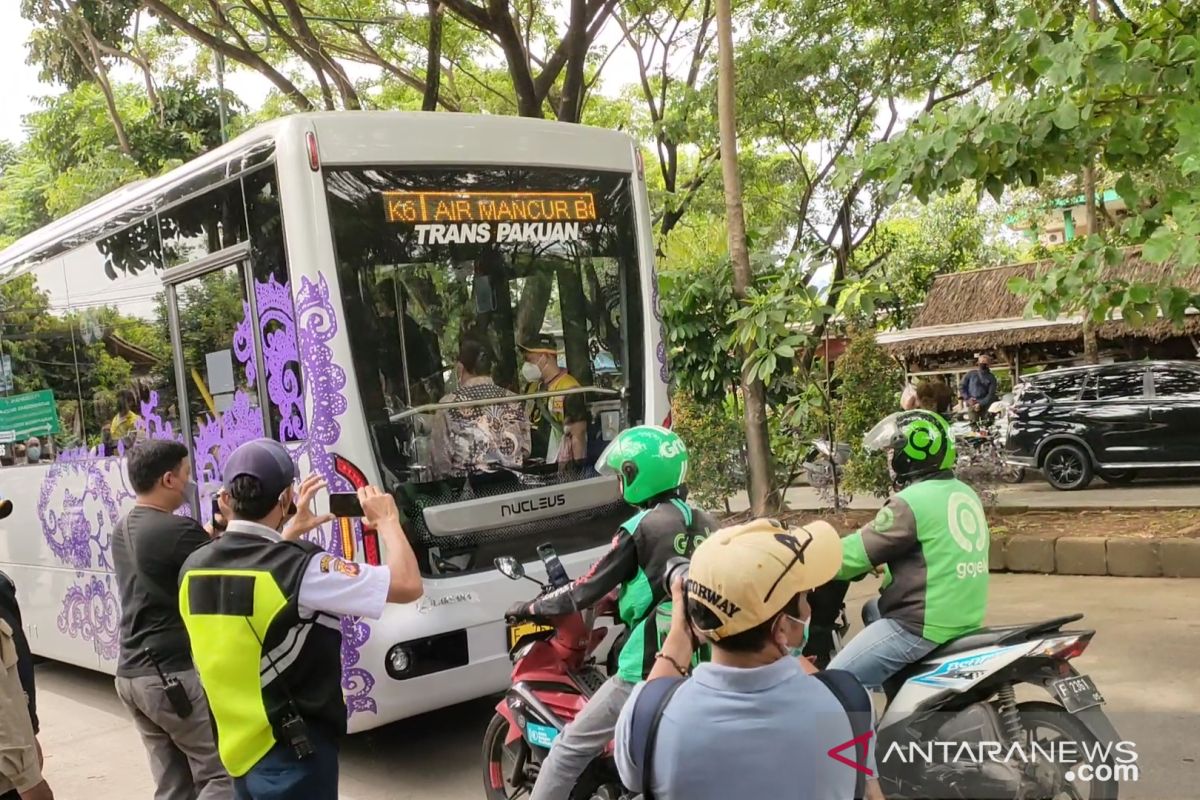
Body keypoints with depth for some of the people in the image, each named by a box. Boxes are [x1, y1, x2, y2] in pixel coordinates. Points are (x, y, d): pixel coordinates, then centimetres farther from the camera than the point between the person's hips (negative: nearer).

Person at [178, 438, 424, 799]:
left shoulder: (194, 568, -1)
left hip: (238, 748, 7)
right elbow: (408, 585, -19)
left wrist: (291, 534, 24)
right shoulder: (302, 569, -22)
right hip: (293, 755, -7)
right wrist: (387, 521, -4)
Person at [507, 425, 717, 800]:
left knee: (572, 746, 3)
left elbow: (587, 590, -5)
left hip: (649, 670, -7)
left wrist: (531, 607, 9)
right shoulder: (704, 524, 9)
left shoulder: (640, 529, -10)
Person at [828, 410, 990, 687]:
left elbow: (854, 554, -16)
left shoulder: (911, 502, -17)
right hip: (966, 620, 10)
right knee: (872, 611, 30)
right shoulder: (966, 493, 11)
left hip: (923, 628, -10)